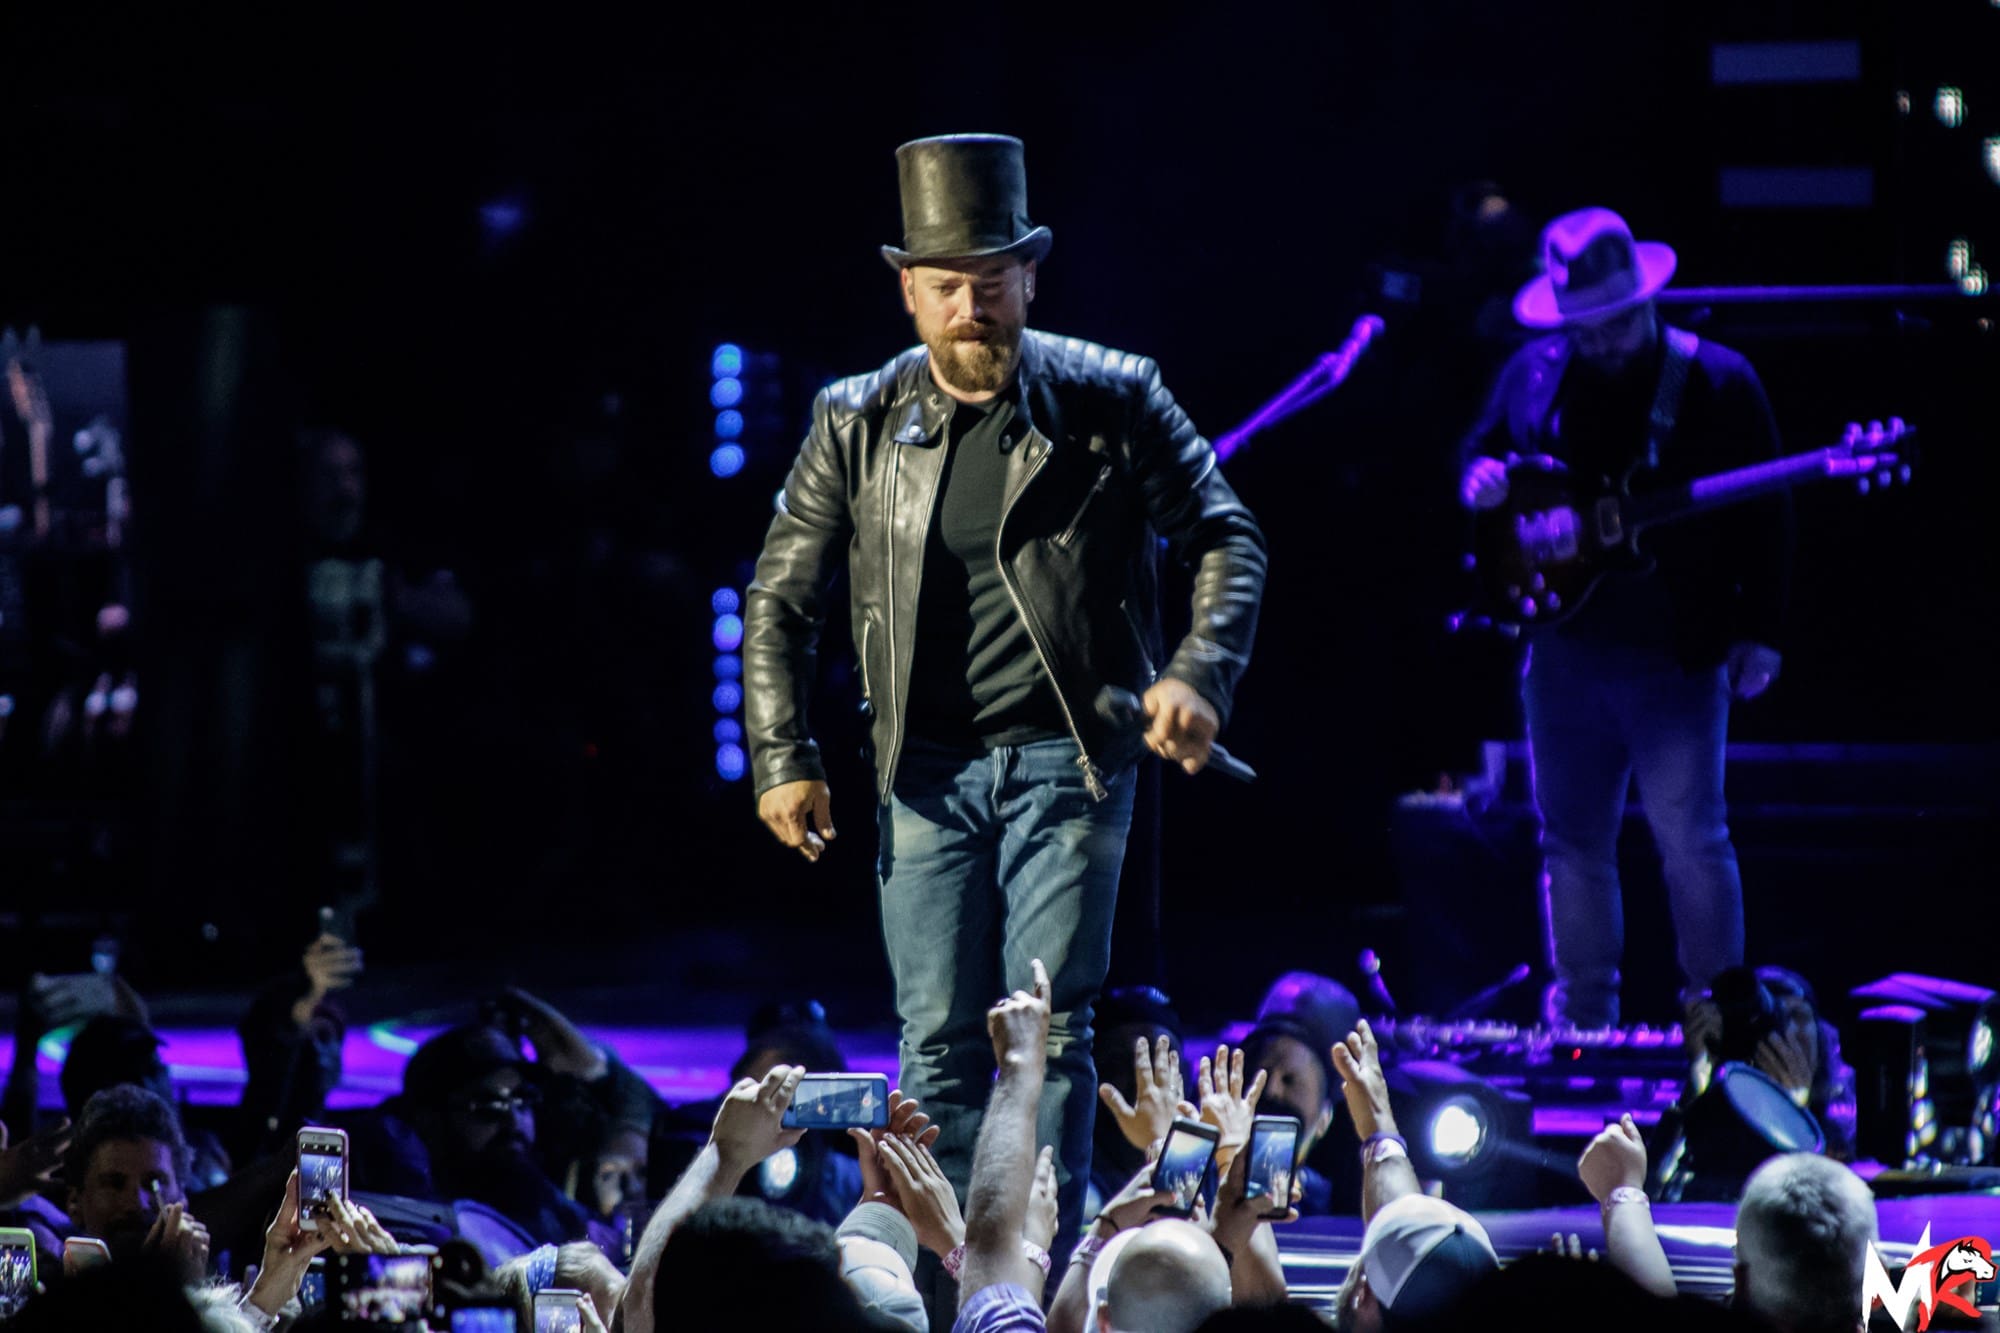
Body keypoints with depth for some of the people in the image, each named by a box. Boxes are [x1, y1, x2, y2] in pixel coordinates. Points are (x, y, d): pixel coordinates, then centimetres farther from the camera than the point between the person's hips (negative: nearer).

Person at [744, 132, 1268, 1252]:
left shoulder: (1109, 401, -1)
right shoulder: (858, 423, 4)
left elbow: (1226, 536, 4)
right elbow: (779, 604, 10)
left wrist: (1201, 675, -12)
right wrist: (784, 760, 1)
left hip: (1068, 760, -2)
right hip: (928, 771, 2)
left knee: (1047, 1032, -7)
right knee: (939, 1044, 2)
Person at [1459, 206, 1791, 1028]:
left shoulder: (1717, 382, -5)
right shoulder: (1533, 374, 7)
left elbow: (1763, 520, -3)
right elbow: (1483, 449, 22)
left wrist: (1756, 635, -8)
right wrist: (1482, 481, -4)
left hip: (1674, 655, -4)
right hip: (1563, 649, 4)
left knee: (1691, 840, -7)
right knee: (1571, 839, 11)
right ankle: (1582, 1021, 22)